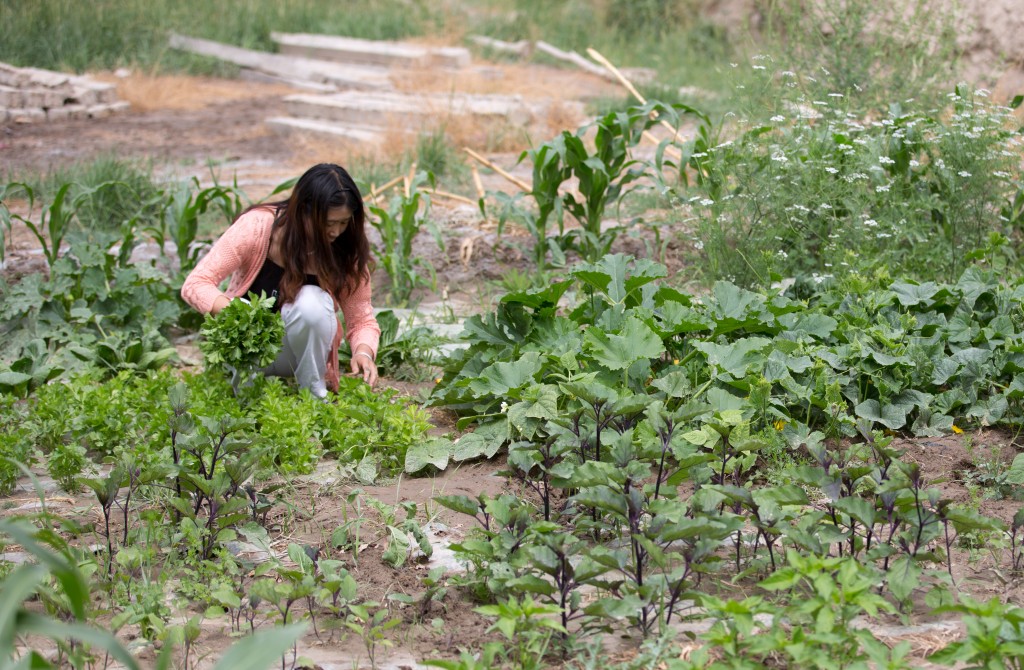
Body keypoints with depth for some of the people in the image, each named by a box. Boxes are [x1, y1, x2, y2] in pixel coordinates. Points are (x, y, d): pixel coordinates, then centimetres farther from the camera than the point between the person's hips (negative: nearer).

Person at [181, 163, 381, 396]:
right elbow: (195, 284, -21)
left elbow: (362, 320, -7)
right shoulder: (258, 226, -21)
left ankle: (314, 391, -11)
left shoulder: (347, 249, -14)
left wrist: (364, 352, -31)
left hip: (299, 347, 1)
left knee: (311, 302, -31)